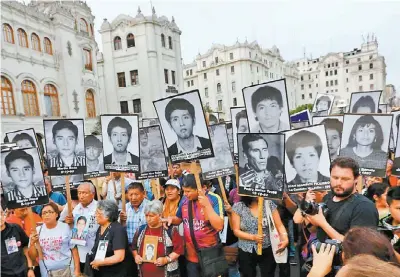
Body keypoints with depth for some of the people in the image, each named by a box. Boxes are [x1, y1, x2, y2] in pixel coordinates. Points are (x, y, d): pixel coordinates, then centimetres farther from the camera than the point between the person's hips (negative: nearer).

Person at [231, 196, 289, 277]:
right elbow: (236, 231, -8)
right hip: (246, 252, 0)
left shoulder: (269, 204, -6)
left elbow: (279, 226, -7)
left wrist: (285, 239, -25)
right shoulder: (238, 207, -9)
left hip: (267, 250, 0)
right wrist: (253, 237, -21)